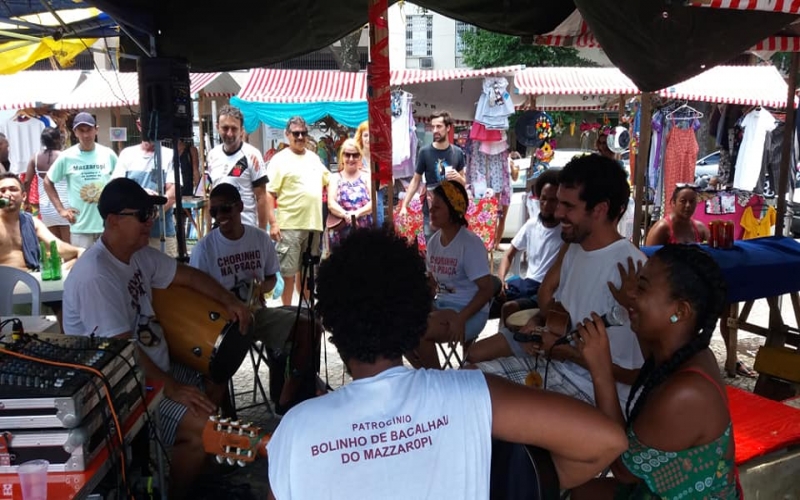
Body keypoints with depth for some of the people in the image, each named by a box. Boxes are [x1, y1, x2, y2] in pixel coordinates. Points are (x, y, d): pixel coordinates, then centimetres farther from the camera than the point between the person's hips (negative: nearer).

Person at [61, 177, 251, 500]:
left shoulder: (139, 254, 3)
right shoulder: (95, 276, -27)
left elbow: (187, 275, 13)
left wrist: (229, 301, -1)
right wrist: (171, 387, -24)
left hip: (154, 369, 10)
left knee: (214, 392, 17)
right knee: (204, 427, -21)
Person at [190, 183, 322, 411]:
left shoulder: (261, 238, 1)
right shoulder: (205, 247, -10)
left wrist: (262, 287, -12)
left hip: (257, 311, 4)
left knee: (311, 328, -12)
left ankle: (288, 397, -1)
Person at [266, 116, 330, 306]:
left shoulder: (314, 157, 14)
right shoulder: (279, 160, -4)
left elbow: (329, 180, 28)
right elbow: (269, 194, -10)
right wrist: (273, 223, -18)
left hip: (313, 224, 6)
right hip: (289, 226, -6)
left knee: (306, 270, 16)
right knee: (289, 272, -1)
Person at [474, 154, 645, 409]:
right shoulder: (573, 247, 3)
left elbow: (633, 372, -23)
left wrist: (562, 348, -18)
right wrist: (538, 321, -4)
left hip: (594, 387, -8)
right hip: (554, 361, 8)